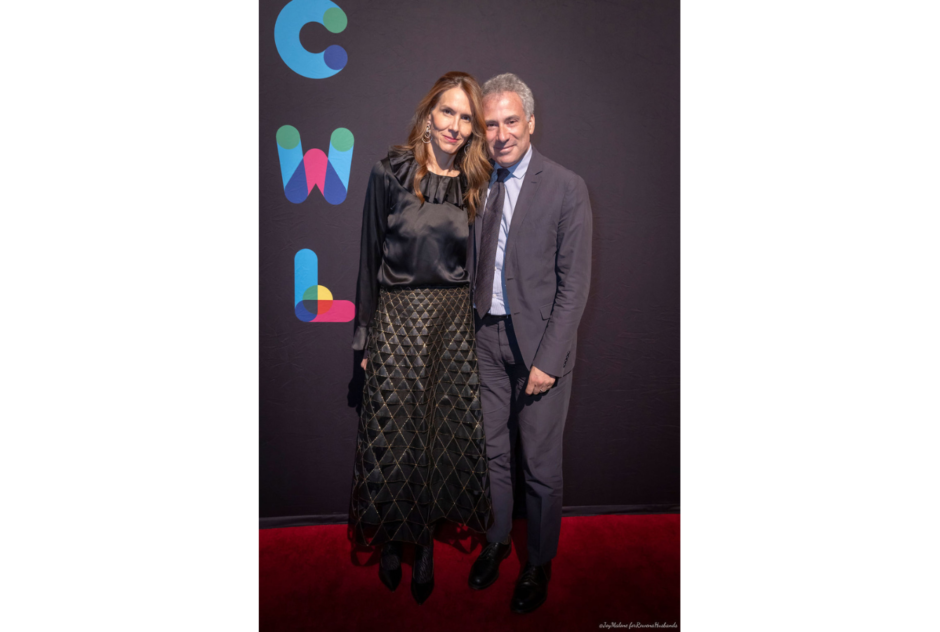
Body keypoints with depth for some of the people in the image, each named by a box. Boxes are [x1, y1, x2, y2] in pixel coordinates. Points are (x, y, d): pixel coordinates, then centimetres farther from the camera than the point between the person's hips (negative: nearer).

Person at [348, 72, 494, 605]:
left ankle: (428, 543, 28)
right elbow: (370, 257, 0)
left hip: (455, 321, 2)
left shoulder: (479, 184, 5)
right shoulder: (390, 173, -2)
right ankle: (393, 539, 29)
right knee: (394, 433, 5)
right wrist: (365, 335, -1)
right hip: (398, 317, -2)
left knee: (447, 431, 8)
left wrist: (481, 331, 6)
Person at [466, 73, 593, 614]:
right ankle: (497, 541, 41)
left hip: (540, 343, -4)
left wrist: (548, 360, -15)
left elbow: (574, 284, -11)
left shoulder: (566, 188, -10)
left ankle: (540, 563, 31)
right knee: (492, 453, 17)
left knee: (541, 464, 8)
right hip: (488, 337, 5)